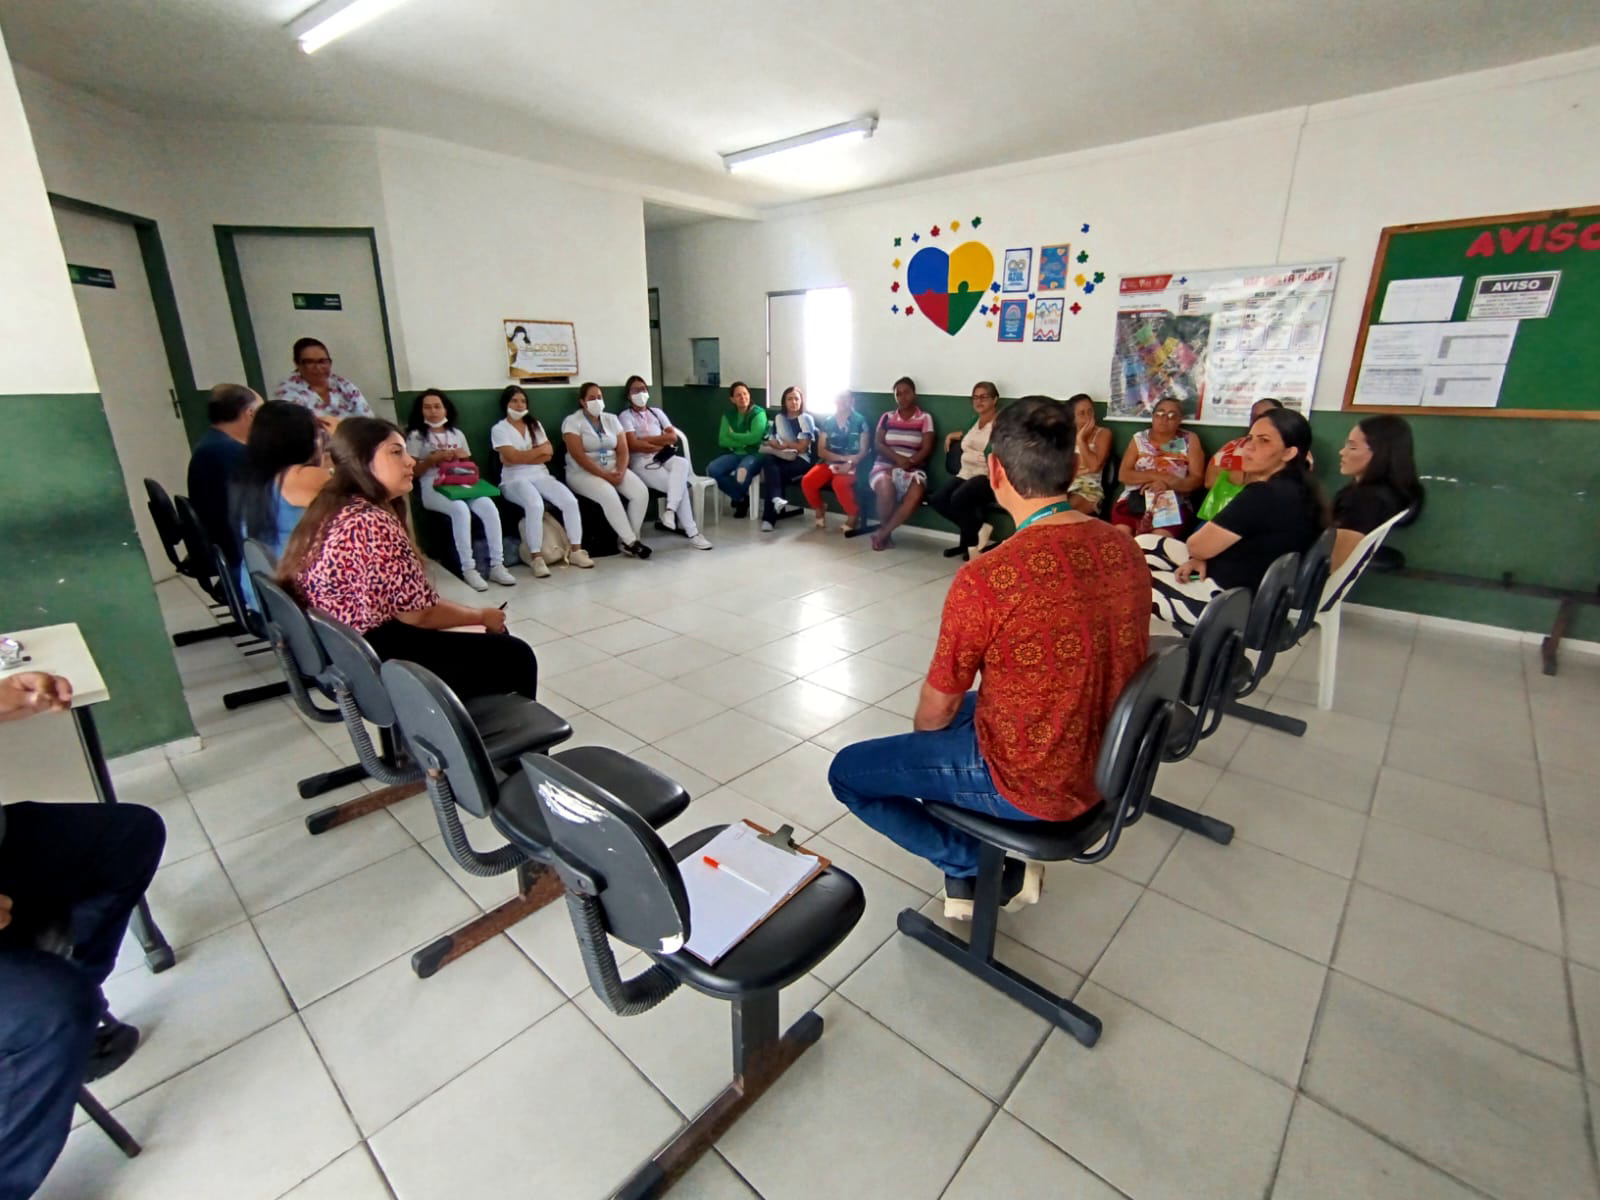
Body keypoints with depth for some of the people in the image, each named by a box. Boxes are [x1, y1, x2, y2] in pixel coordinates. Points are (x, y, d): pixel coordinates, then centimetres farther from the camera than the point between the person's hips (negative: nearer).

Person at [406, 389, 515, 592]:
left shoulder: (457, 433, 21)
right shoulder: (416, 436, 9)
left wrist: (464, 456, 1)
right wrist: (434, 459, -9)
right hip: (432, 488, -4)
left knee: (489, 507, -28)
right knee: (461, 510, -37)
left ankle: (496, 565, -26)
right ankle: (468, 569, -32)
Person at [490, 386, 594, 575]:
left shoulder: (535, 424, 15)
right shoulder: (498, 429, 1)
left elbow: (548, 455, 5)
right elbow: (514, 457, -13)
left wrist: (523, 458, -8)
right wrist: (540, 449, -2)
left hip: (541, 475, 5)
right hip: (515, 480, -4)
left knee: (570, 500, -23)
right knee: (535, 504, -36)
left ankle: (576, 550, -15)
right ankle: (536, 557, -29)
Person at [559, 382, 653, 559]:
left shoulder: (611, 420, 11)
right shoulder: (572, 422, -4)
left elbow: (623, 451, 5)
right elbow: (579, 456, -15)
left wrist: (620, 472, -15)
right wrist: (604, 475, -23)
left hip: (613, 469, 5)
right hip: (583, 473, -5)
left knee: (641, 492, -21)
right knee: (609, 495, -35)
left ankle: (627, 540, -14)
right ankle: (631, 541, -26)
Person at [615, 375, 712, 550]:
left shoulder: (657, 412, 21)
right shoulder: (625, 416, 6)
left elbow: (673, 437, 8)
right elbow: (633, 445, -10)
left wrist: (646, 439, -3)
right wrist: (661, 443, -5)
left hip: (663, 458, 4)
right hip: (641, 463, -4)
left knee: (682, 463, -33)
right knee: (680, 484, -28)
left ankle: (670, 510, -38)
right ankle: (691, 532, -25)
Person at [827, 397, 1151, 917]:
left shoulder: (984, 580, -28)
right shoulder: (1126, 550, -6)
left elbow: (936, 710, -13)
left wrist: (922, 736, 11)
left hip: (1032, 783, -7)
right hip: (1106, 765, 7)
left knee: (846, 772, 9)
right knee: (966, 709, 32)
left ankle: (981, 866, 11)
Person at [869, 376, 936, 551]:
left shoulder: (925, 418, 7)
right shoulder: (887, 417, 13)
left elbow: (926, 449, -1)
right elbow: (878, 444, 2)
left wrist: (908, 462, -16)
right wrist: (897, 458, -15)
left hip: (914, 469, 0)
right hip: (885, 465, 1)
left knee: (916, 494, -35)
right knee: (885, 488, -36)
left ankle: (882, 533, -23)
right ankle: (886, 533, -13)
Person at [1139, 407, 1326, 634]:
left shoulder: (1264, 494, -26)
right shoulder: (1295, 488, 5)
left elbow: (1197, 546, -18)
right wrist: (1202, 560, -3)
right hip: (1256, 590, 10)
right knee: (1144, 543, 12)